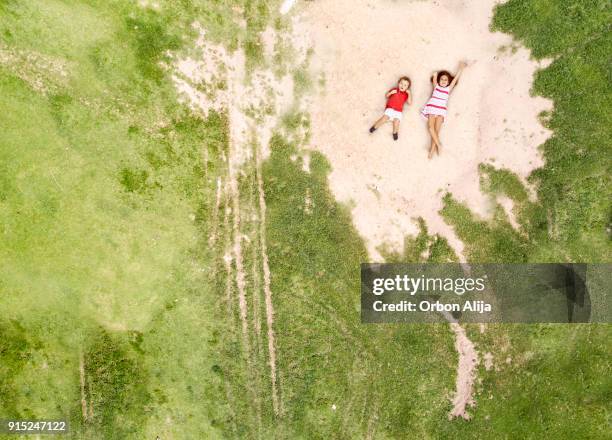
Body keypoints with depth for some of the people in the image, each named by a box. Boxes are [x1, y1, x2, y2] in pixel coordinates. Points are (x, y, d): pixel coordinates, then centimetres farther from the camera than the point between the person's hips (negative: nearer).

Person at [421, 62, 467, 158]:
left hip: (441, 110, 0)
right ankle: (438, 145, -17)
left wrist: (461, 69, 12)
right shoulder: (436, 86, 14)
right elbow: (435, 75, 8)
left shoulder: (448, 88, 16)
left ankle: (432, 149, -14)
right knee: (431, 126, -19)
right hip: (432, 108, 0)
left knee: (437, 129, -10)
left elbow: (455, 79, 14)